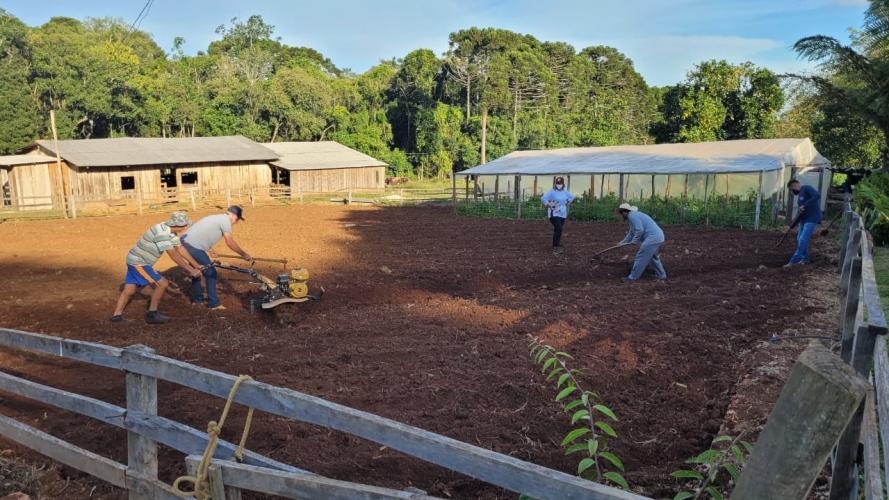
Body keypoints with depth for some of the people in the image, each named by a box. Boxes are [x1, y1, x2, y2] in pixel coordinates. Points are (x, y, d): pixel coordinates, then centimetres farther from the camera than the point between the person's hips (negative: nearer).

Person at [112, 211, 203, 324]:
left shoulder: (171, 232, 2)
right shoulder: (161, 234, -28)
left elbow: (180, 249, 8)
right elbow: (174, 256, -26)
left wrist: (196, 265, 7)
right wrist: (191, 270, -21)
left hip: (134, 261, 10)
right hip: (138, 263, -10)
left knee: (129, 291, 15)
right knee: (162, 284, -8)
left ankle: (116, 316, 23)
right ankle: (152, 314, 2)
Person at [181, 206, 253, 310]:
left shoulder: (217, 218, 21)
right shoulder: (225, 220, -7)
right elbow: (230, 243, -8)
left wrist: (210, 252, 34)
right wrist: (244, 254, -1)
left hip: (185, 242, 10)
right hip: (194, 247, -10)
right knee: (211, 273, 0)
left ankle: (196, 299, 40)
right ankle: (214, 304, 6)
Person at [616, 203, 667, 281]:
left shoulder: (632, 216, -9)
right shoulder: (634, 215, 24)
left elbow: (639, 230, -19)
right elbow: (631, 233, 33)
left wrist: (634, 241, -7)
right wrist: (622, 242, 36)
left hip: (652, 237, -10)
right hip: (659, 236, 10)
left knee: (640, 258, -3)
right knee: (652, 257, 26)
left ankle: (632, 277, 2)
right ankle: (661, 275, 29)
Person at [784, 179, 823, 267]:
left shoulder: (807, 188, -8)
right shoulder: (799, 195, 17)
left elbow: (817, 195, -28)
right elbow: (799, 213, 19)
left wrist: (805, 205, -27)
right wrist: (792, 226, 14)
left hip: (812, 219, -10)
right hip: (804, 219, 10)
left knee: (802, 240, -11)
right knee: (799, 239, 11)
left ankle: (794, 261, -10)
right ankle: (805, 259, 23)